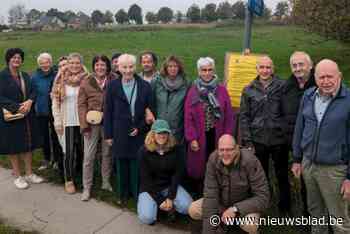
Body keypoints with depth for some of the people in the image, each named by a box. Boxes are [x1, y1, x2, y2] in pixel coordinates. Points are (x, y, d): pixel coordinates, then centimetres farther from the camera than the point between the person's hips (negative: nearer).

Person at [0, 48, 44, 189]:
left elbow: (33, 91, 7)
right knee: (14, 147, 4)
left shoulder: (25, 76, 12)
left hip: (28, 116, 5)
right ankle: (17, 176, 16)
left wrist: (29, 101, -13)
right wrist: (17, 107, -21)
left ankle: (29, 174, 22)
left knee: (29, 144, 10)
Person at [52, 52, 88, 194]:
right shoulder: (61, 80, 0)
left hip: (83, 121, 1)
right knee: (69, 151, 1)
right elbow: (55, 101, 2)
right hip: (67, 122, 0)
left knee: (81, 150, 8)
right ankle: (69, 180, 16)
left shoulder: (86, 79, 0)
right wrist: (57, 121, -2)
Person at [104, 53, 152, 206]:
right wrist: (108, 134, 0)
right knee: (121, 165, 11)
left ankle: (138, 194, 24)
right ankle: (123, 195, 28)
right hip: (120, 134, 1)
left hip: (139, 133, 0)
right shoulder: (112, 86, 0)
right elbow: (108, 112, 1)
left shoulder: (145, 86, 0)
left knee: (137, 166, 5)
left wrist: (140, 127, -8)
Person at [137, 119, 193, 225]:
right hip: (150, 188, -1)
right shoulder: (145, 150, -14)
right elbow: (145, 178, -13)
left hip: (170, 186, 2)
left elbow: (178, 173, -7)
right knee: (147, 218, -22)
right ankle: (154, 204, 10)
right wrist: (160, 200, -16)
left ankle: (169, 205, 10)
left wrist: (170, 197, -15)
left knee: (189, 207, -19)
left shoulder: (174, 149, -9)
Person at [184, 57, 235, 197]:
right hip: (199, 138, 0)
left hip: (217, 136, 1)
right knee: (198, 169, 7)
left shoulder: (222, 90, 4)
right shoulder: (193, 91, 2)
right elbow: (188, 118, -2)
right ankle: (199, 197, 24)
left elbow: (229, 116, 3)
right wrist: (192, 138, -8)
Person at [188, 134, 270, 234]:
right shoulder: (213, 160, -18)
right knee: (193, 210, -15)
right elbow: (210, 195, -19)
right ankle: (220, 223, 12)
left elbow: (263, 197, -26)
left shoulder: (250, 161, -28)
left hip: (245, 205, -3)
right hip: (222, 202, 3)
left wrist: (235, 209, -35)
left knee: (250, 224, -34)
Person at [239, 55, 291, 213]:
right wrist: (247, 141, -4)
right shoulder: (249, 90, 3)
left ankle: (285, 206, 30)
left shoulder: (282, 87, -2)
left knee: (282, 175, 12)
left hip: (279, 139, -1)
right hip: (258, 140, 1)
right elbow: (244, 117, 2)